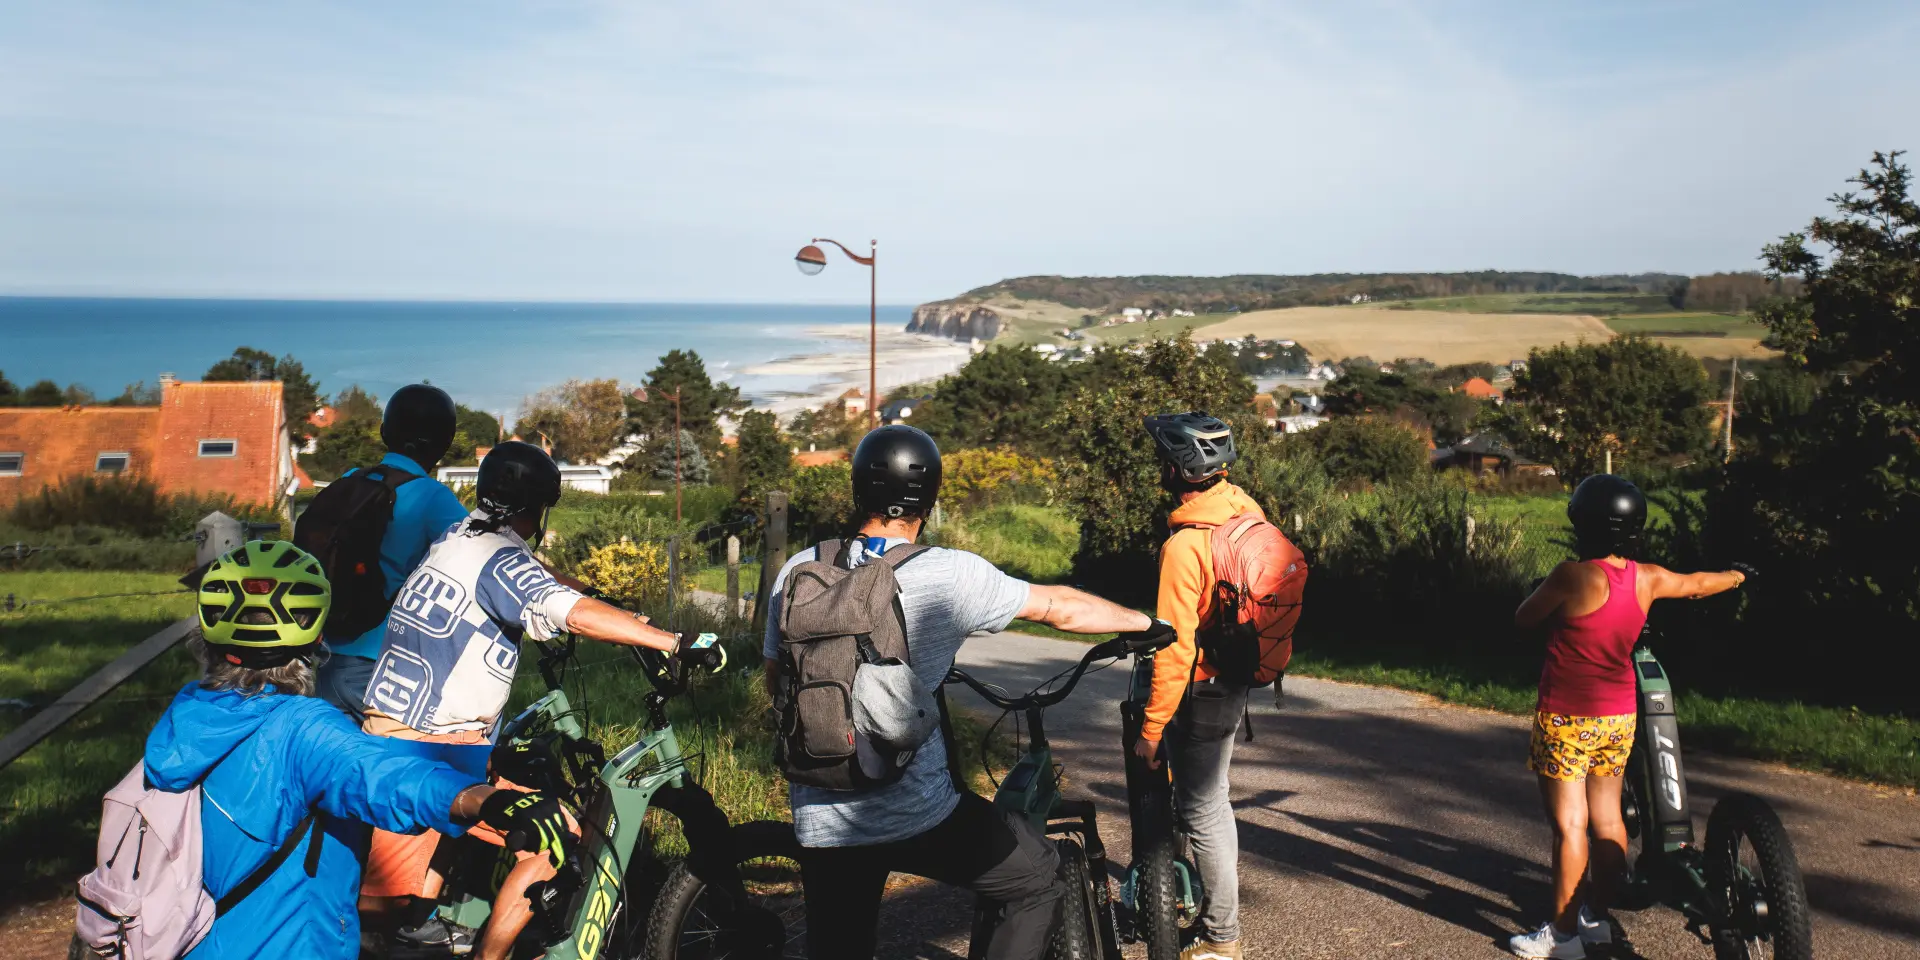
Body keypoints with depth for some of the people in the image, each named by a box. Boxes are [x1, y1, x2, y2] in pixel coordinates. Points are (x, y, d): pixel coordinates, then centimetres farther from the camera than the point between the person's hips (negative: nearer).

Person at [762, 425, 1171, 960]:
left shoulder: (799, 572, -1)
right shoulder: (952, 575, -11)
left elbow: (776, 684, 10)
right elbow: (1062, 609, 2)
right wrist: (1149, 623, 18)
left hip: (819, 823, 4)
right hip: (918, 816, -4)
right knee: (1037, 878, 19)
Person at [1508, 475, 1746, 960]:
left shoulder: (1573, 576, -19)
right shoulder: (1647, 579, 0)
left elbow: (1523, 619, -7)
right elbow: (1697, 583, 21)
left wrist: (1551, 598, 14)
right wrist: (1737, 576, 42)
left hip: (1566, 718, -6)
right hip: (1619, 717, 7)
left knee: (1569, 825, -1)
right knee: (1607, 818, 15)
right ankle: (1597, 916, 26)